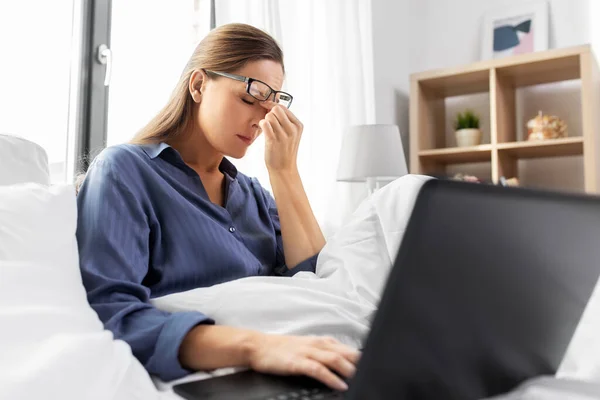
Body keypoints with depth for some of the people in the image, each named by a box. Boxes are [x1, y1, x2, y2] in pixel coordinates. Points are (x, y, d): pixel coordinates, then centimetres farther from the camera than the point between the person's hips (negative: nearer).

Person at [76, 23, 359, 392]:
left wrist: (284, 171, -3)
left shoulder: (253, 193, 15)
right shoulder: (123, 171, -5)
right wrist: (253, 345, -33)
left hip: (281, 377, 6)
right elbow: (107, 315, -20)